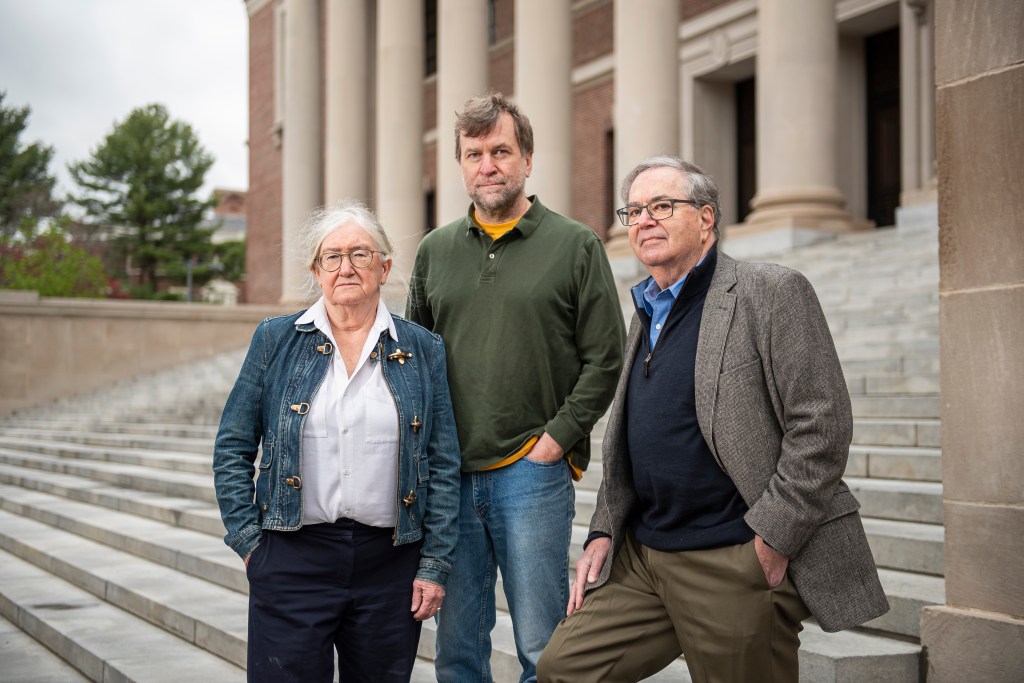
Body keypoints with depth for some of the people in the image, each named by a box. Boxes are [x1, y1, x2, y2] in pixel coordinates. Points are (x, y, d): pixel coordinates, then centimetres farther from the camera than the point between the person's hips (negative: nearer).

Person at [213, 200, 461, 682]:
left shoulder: (423, 351, 5)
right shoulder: (276, 340, 4)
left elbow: (444, 466, 5)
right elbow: (232, 450, 6)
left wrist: (435, 566, 0)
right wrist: (248, 541, -1)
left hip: (390, 565, 1)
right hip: (292, 560, -1)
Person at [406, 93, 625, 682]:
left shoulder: (575, 245, 1)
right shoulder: (435, 251, 12)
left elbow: (607, 357, -3)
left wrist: (557, 437, -9)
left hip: (533, 473, -4)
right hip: (448, 475, 4)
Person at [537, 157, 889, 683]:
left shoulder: (772, 293, -7)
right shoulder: (646, 313, 18)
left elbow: (822, 425, -15)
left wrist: (773, 540, -18)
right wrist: (603, 532, 12)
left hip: (738, 567, -7)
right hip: (641, 559, 7)